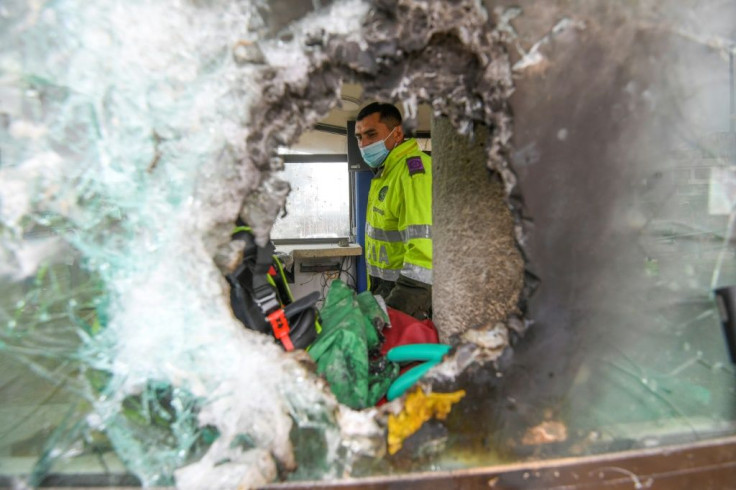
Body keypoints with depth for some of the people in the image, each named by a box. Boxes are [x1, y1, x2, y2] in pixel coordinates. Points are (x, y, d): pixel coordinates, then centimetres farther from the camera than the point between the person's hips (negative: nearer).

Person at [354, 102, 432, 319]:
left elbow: (425, 248, -29)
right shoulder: (385, 171, 13)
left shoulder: (414, 170, -19)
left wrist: (397, 308, -31)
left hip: (409, 290, -9)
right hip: (386, 286, 9)